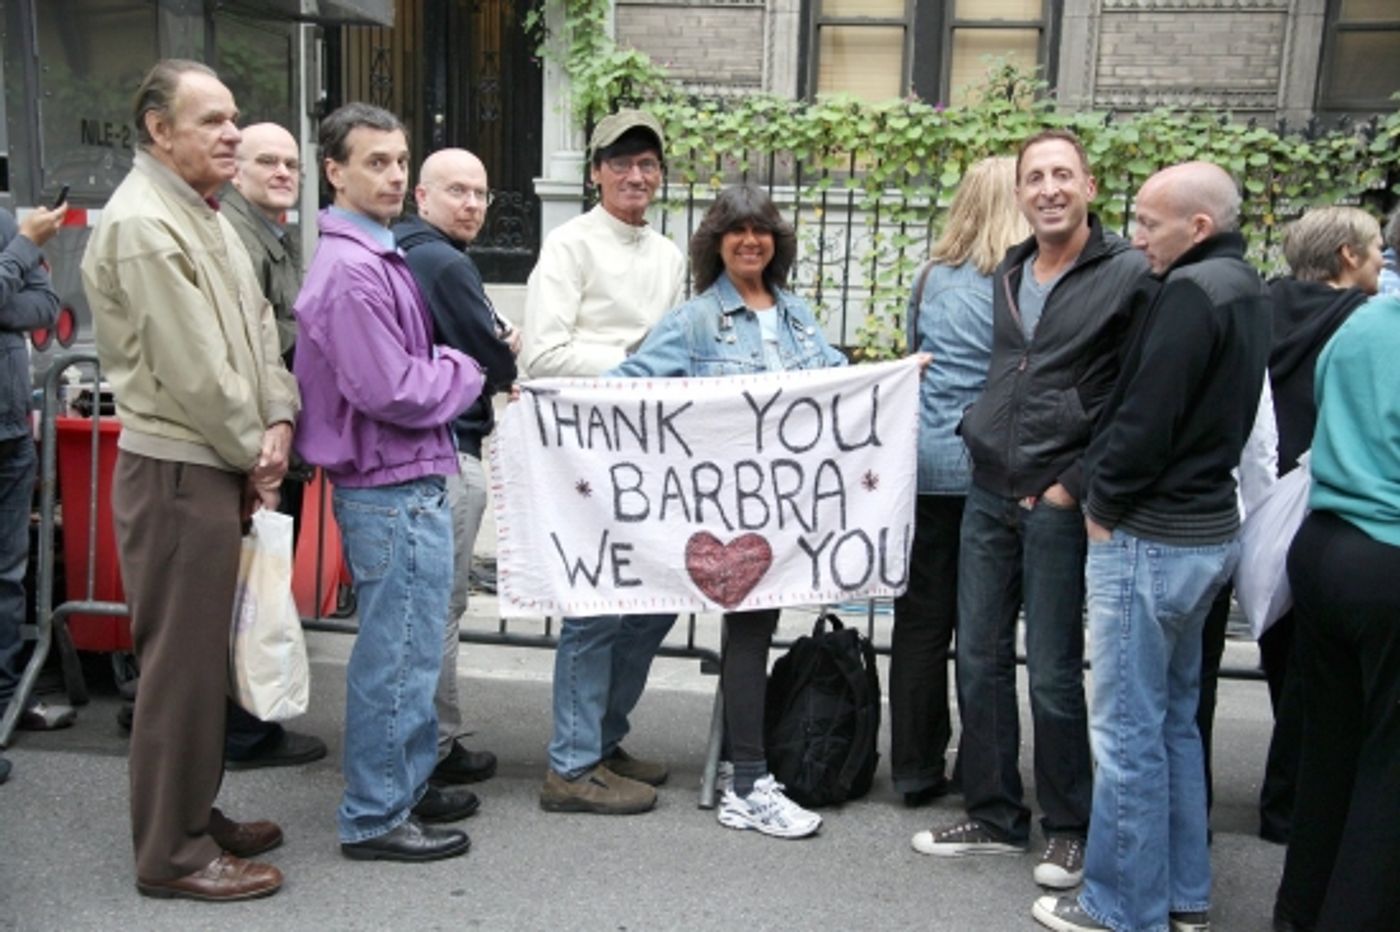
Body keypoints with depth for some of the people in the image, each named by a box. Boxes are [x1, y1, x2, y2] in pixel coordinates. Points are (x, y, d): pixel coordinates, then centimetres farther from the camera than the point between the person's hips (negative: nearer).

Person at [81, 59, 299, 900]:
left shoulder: (205, 214, 14)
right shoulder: (143, 225, -17)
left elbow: (257, 325, 12)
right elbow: (193, 370, -20)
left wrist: (278, 423, -2)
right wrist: (253, 453, -9)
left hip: (221, 463, 10)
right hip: (179, 469, -10)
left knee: (206, 651, 16)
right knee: (181, 660, -1)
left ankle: (194, 814, 30)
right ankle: (173, 852, 11)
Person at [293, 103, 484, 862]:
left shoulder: (375, 257, 13)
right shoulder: (351, 272, -19)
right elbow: (392, 392, -22)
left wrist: (460, 365, 3)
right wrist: (469, 368, -8)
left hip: (406, 484, 10)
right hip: (393, 491, -10)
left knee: (406, 648, 19)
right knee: (398, 653, 0)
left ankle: (406, 785, 34)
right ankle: (374, 819, 13)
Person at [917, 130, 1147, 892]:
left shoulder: (1129, 273, -7)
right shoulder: (1007, 276, 13)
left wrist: (1074, 485, -12)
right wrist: (979, 440, 14)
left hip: (1058, 503, -6)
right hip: (987, 493, 6)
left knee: (1053, 674, 1)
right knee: (978, 659, 10)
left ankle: (1069, 828, 20)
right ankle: (993, 816, 25)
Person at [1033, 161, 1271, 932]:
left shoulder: (1189, 291, -18)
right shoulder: (1242, 287, 13)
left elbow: (1149, 414, -23)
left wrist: (1104, 504, -9)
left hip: (1149, 536, -10)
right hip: (1206, 527, 10)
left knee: (1128, 728, 0)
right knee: (1173, 718, 18)